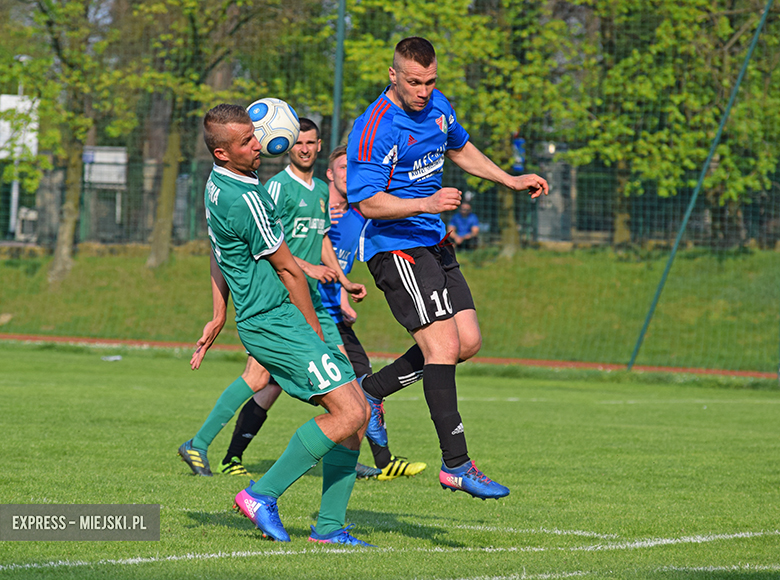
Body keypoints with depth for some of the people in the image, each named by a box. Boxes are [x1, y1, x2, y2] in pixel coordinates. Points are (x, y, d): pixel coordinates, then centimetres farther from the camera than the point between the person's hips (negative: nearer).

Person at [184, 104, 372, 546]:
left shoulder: (219, 184, 12)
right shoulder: (244, 200, -20)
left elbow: (219, 259, 23)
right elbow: (289, 270, -10)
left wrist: (219, 319, 28)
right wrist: (317, 335, 0)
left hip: (258, 321, 10)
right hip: (275, 323, -10)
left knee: (359, 411, 6)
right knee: (349, 412, -18)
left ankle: (329, 526, 4)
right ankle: (263, 494, -10)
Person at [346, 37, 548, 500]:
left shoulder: (437, 106, 7)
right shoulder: (375, 128, -19)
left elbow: (459, 148, 28)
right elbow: (367, 202, -23)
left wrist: (511, 180, 22)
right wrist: (426, 204, -33)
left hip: (433, 242, 9)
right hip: (394, 246, -9)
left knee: (468, 342, 5)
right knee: (443, 346, -17)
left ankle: (371, 391, 21)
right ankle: (456, 464, -16)